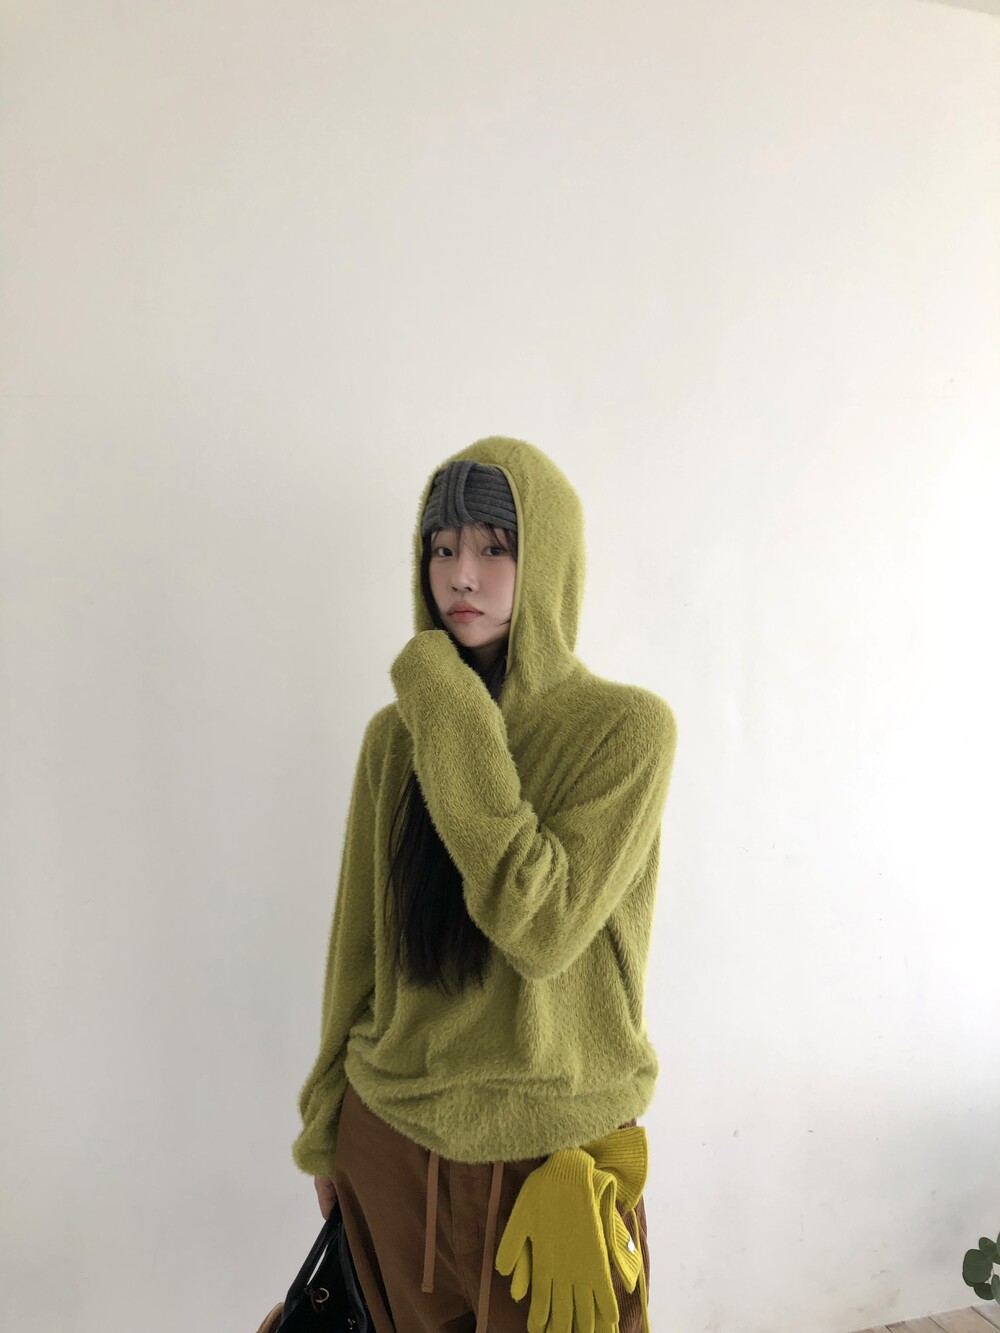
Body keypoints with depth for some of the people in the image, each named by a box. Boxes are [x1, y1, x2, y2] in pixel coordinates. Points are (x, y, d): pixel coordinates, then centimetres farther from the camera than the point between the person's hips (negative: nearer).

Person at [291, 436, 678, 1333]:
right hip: (392, 1138, 4)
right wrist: (325, 1124, 12)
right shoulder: (397, 733, -3)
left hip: (549, 1154, -3)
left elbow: (542, 930, -25)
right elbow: (357, 947, 5)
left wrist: (455, 723, -24)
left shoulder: (626, 727, -15)